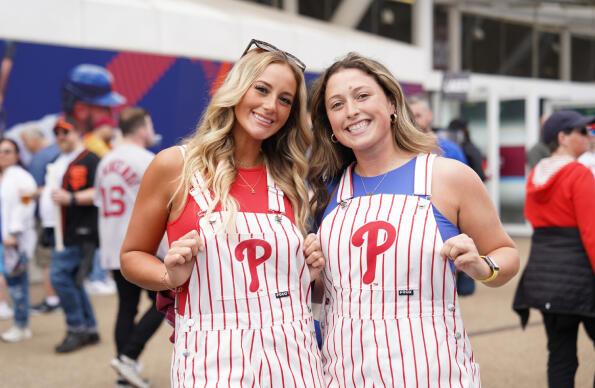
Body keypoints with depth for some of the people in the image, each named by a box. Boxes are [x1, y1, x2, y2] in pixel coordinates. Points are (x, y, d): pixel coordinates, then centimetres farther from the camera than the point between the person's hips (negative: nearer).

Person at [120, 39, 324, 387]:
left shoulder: (291, 179, 6)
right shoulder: (175, 166, -4)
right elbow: (133, 256, 5)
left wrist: (313, 271, -2)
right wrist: (172, 276, -14)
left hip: (293, 357, 3)